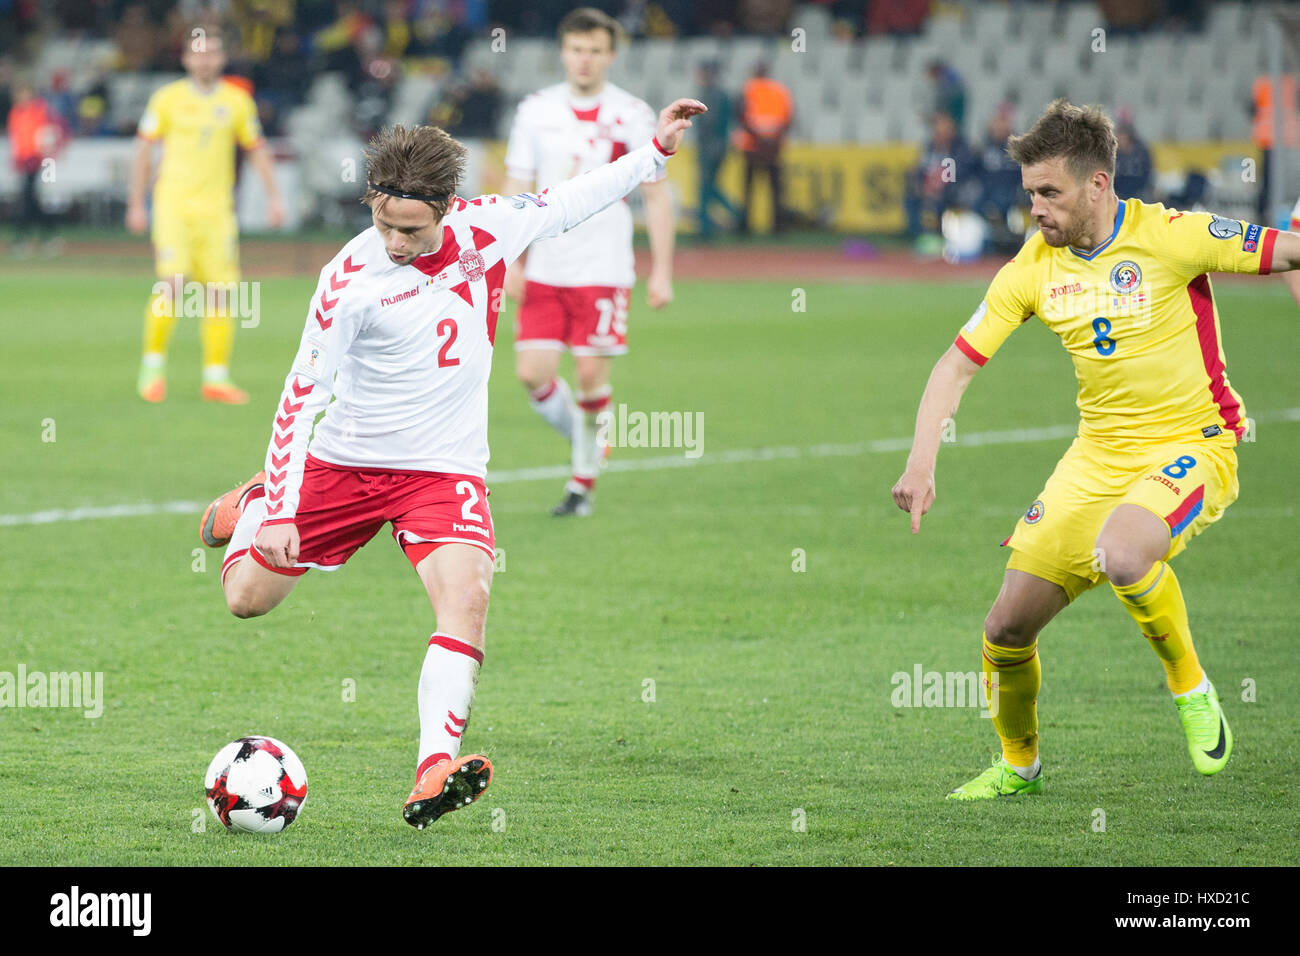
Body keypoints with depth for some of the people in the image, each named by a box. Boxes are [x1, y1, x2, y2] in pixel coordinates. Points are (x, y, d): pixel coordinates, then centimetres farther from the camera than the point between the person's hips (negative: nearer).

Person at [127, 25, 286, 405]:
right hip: (173, 203, -2)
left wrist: (274, 197, 5)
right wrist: (136, 205, 2)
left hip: (217, 207, 2)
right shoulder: (167, 99, 2)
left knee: (219, 291, -3)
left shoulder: (237, 101, 8)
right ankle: (153, 366, 0)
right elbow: (143, 150, 6)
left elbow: (257, 149, 14)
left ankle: (216, 377, 3)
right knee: (172, 284, -15)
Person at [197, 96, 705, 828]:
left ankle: (434, 775, -32)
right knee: (247, 597, 6)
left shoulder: (484, 228, -8)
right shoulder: (351, 280, -18)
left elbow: (568, 201, 10)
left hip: (444, 468, 1)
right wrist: (279, 513, -19)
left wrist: (656, 150, 9)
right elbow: (304, 394, -15)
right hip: (345, 461, -1)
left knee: (467, 597, -24)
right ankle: (252, 508, 42)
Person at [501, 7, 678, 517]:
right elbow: (517, 188, 9)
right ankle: (583, 441, 22)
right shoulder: (536, 110, 4)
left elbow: (657, 196, 1)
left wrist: (662, 273, -3)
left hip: (604, 269, -3)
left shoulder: (632, 116, -3)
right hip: (545, 269, 3)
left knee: (591, 375, -7)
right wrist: (510, 262, 2)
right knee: (533, 373, -5)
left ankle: (584, 478, 12)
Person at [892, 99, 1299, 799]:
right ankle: (1018, 763, 30)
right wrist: (920, 465, -6)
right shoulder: (1033, 267, 0)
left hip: (1193, 446, -5)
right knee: (1006, 627, 1)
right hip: (1098, 454, 5)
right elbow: (957, 364, 4)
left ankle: (1191, 688, -8)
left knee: (1120, 555, -37)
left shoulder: (1170, 237, -15)